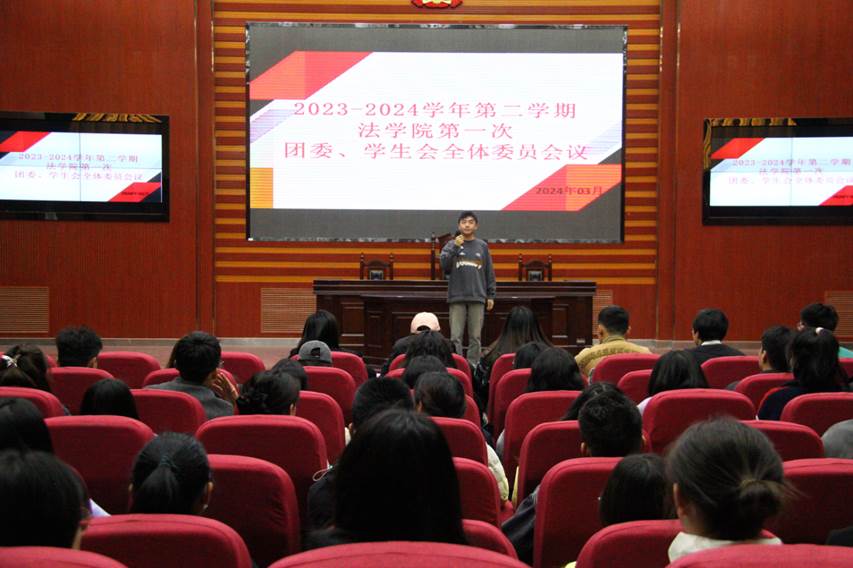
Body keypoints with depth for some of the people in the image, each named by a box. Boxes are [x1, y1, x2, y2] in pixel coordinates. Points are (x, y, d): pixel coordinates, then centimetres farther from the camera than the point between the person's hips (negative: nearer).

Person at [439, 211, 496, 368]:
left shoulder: (482, 246, 10)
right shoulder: (451, 245, 8)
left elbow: (489, 272, 11)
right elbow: (444, 265, -5)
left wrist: (491, 295, 7)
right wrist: (455, 247, -13)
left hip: (477, 297, 1)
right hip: (457, 297, -1)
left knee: (475, 337, 1)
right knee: (456, 336, -3)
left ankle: (473, 365, 6)